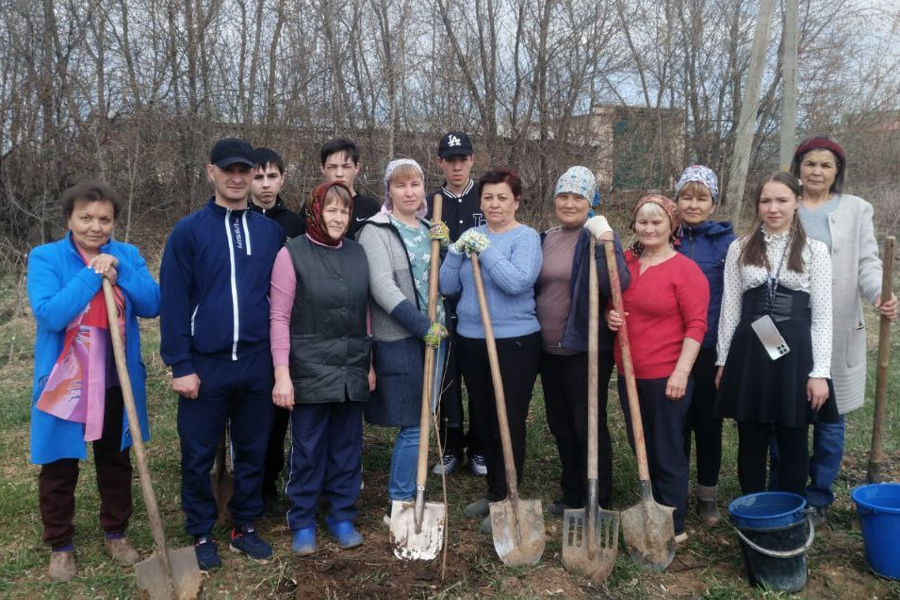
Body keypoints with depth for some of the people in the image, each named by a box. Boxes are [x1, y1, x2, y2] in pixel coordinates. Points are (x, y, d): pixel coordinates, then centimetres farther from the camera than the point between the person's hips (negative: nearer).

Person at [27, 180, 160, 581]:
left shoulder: (126, 256, 0)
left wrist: (120, 273, -21)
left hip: (116, 384, 3)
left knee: (116, 462, 17)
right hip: (64, 383, -3)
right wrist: (92, 275, -23)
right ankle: (60, 545, 30)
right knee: (59, 468, 10)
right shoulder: (45, 258, -9)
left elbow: (152, 305, -9)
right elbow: (48, 314, -23)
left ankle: (115, 533, 36)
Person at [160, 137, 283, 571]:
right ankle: (201, 534, 28)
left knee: (253, 450, 13)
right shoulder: (188, 231, -3)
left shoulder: (272, 232, 5)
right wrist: (180, 365, -9)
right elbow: (173, 303, -5)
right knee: (199, 455, 9)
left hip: (257, 363, 2)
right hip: (205, 364, -2)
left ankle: (244, 527, 31)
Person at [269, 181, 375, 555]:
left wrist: (370, 364, 12)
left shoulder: (357, 253, 6)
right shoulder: (292, 254, -7)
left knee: (347, 446, 12)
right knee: (308, 449, 6)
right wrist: (281, 374, -13)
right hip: (310, 370, -4)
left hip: (352, 370, 4)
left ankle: (342, 517, 28)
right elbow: (279, 318, -8)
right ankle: (303, 524, 23)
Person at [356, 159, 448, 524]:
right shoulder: (376, 231, -7)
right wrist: (422, 325, -18)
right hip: (397, 339, -7)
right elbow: (382, 287, -17)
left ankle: (409, 497, 28)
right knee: (413, 426, -3)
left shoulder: (429, 229, 14)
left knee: (420, 421, 14)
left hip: (432, 334, 7)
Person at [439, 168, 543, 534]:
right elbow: (447, 287, 3)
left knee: (509, 422, 1)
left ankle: (504, 501, 14)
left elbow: (518, 281, -23)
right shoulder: (471, 236, 9)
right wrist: (458, 251, -10)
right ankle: (494, 492, 32)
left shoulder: (526, 237, -6)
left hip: (514, 342, -6)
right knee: (482, 420, 15)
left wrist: (486, 250, -20)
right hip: (471, 340, 6)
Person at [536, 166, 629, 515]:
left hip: (585, 349, -7)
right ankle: (573, 497, 34)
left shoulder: (598, 238, -9)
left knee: (589, 427, 2)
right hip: (549, 349, 7)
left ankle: (598, 505, 18)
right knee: (561, 426, 17)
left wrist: (606, 243, -32)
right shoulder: (545, 240, 10)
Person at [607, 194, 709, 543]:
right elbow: (611, 303, 21)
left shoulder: (685, 270, -10)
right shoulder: (625, 262, 7)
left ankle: (673, 528, 18)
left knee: (667, 453, 4)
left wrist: (681, 372, -17)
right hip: (629, 374, 6)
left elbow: (696, 326, -12)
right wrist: (609, 316, -2)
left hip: (666, 378, -6)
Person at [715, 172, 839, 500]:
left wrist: (820, 371, -7)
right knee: (751, 442, 9)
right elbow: (730, 308, 7)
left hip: (796, 352, -1)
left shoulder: (815, 250, 2)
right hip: (750, 351, 1)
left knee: (793, 444, 8)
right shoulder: (740, 248, 6)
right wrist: (724, 361, 6)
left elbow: (822, 315, -1)